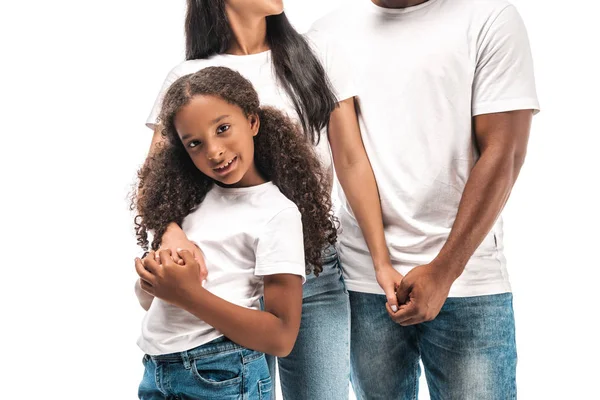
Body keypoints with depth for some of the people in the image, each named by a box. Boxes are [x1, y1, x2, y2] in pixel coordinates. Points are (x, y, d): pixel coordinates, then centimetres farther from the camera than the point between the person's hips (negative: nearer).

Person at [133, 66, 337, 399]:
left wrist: (188, 295, -21)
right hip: (155, 372, 5)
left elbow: (281, 338, -15)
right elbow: (148, 300, 8)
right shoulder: (192, 197, 6)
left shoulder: (277, 212, -11)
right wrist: (151, 280, -14)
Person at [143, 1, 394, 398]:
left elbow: (352, 161, 3)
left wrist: (382, 258, -2)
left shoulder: (316, 55, 5)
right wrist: (172, 232, -26)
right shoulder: (188, 78, 1)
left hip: (317, 274, 1)